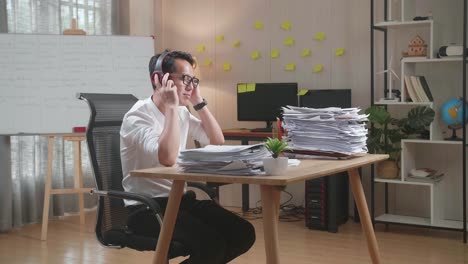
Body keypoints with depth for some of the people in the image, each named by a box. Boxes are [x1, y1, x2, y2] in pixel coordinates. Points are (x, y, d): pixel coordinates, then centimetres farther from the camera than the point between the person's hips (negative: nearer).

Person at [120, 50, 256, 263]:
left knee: (243, 233, -7)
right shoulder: (138, 116, -15)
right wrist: (171, 106, -22)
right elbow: (168, 158, -31)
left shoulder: (181, 113, 10)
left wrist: (199, 102, 5)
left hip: (179, 199, 8)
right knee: (212, 244, -27)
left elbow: (218, 142, 13)